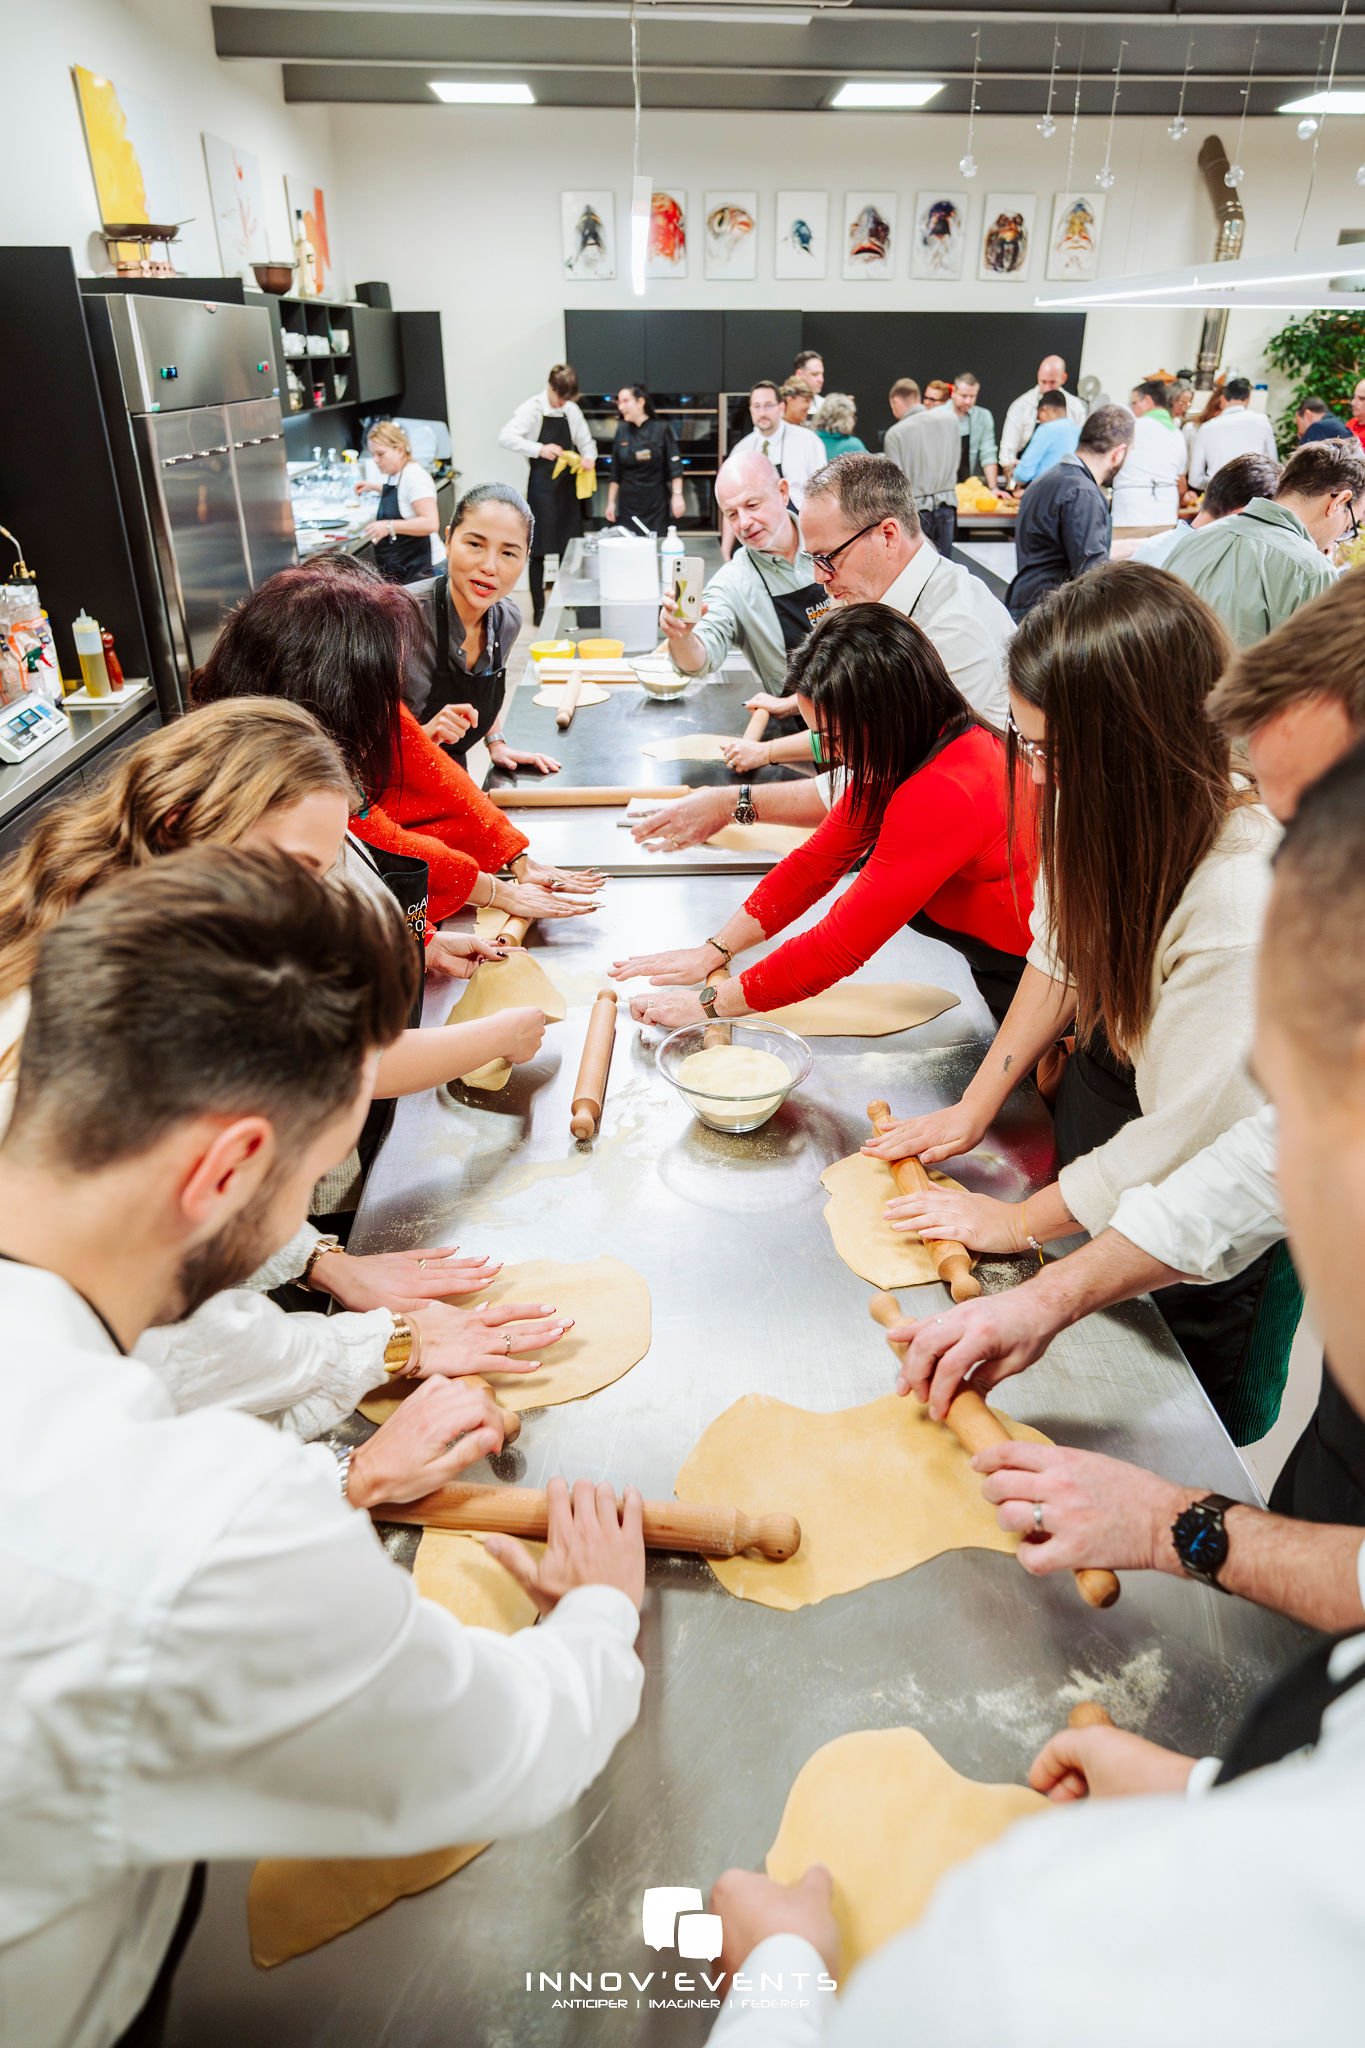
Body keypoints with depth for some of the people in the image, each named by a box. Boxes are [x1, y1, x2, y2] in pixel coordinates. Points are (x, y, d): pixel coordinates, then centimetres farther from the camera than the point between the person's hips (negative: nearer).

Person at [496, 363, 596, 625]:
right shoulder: (533, 408, -7)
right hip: (542, 484, -5)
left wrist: (589, 458, -4)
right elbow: (506, 437, -18)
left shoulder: (571, 410, 8)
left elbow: (586, 441, 19)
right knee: (539, 550, -2)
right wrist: (540, 449, -29)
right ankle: (539, 609, 4)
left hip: (568, 485, 5)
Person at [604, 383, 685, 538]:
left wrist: (677, 495, -10)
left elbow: (675, 467, -3)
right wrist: (611, 503, 8)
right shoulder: (622, 431, 6)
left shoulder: (661, 429, -3)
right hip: (628, 504, 2)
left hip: (657, 503, -2)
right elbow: (615, 474, 9)